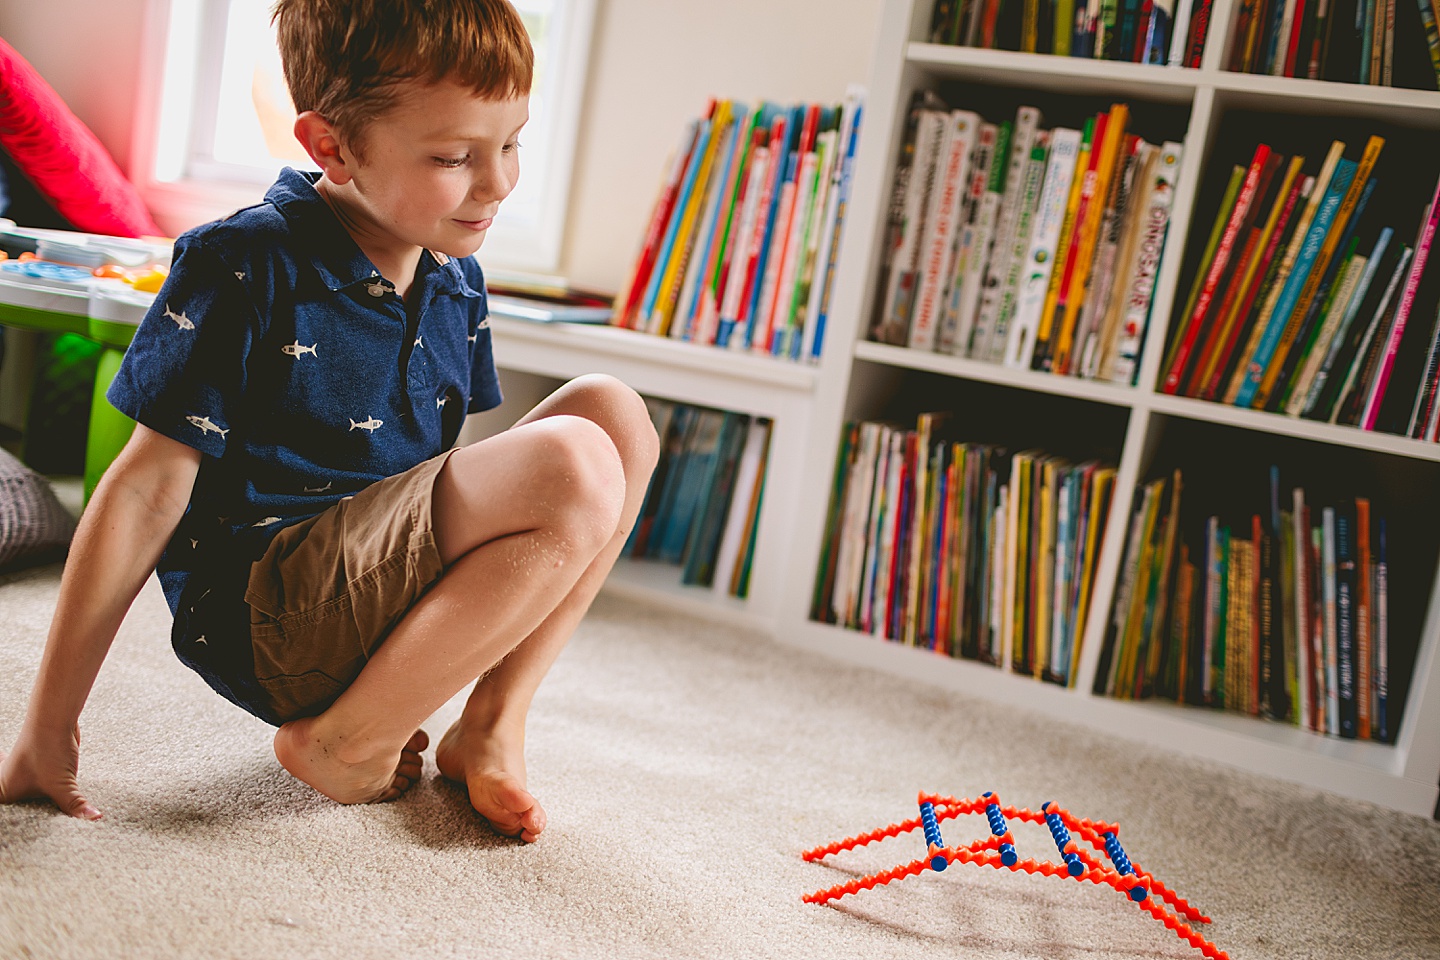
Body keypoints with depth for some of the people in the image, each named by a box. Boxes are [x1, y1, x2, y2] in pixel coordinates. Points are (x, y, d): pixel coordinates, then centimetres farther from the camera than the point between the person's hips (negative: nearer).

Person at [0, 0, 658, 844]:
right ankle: (341, 743, -12)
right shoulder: (243, 268, -13)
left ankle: (491, 725, -6)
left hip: (389, 596, 8)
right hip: (259, 617, -7)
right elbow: (147, 491, -13)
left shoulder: (456, 282, 7)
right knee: (572, 470, -26)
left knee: (616, 413, -5)